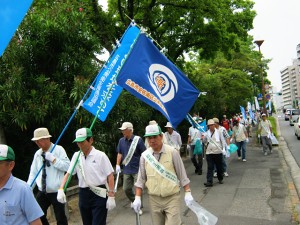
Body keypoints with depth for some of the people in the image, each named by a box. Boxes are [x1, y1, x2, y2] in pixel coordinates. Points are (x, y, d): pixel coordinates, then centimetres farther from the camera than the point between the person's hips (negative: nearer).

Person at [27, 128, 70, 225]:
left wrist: (52, 158, -23)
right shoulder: (37, 154, 5)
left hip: (57, 192, -5)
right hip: (42, 193, 5)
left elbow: (67, 166, -20)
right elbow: (33, 173, 8)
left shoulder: (58, 149, -10)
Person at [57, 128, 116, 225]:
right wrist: (61, 189, -7)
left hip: (99, 195, -5)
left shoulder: (100, 155, -10)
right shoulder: (76, 156, 3)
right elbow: (68, 173, 8)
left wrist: (111, 196, -11)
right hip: (83, 194, 5)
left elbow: (110, 176, -9)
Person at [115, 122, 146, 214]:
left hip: (137, 169, -4)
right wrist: (118, 165, 6)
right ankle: (133, 201, 40)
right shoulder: (121, 141, 1)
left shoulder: (138, 139, -12)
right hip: (127, 170, 5)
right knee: (126, 189, 11)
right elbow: (119, 154, 12)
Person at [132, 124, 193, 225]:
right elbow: (141, 178, 4)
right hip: (154, 199, 3)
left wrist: (188, 193, -4)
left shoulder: (172, 152, -9)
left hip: (172, 197, -2)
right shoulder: (145, 155, -2)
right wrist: (137, 198, 0)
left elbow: (182, 174, -3)